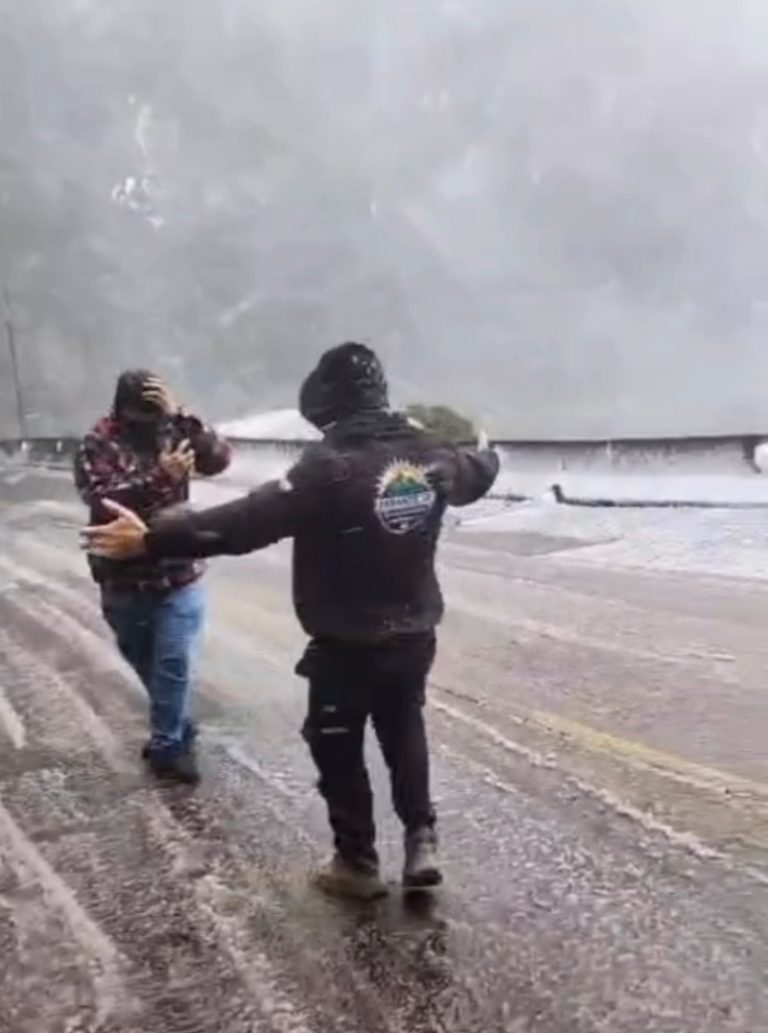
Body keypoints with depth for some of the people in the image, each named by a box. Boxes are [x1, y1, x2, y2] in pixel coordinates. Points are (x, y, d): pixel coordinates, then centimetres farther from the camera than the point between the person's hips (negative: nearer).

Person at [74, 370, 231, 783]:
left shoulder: (170, 433, -1)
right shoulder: (97, 446, -8)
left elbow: (219, 458, -15)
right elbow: (103, 500, -24)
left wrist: (180, 417, -24)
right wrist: (161, 477, -34)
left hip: (178, 576, 0)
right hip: (123, 581, 1)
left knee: (173, 664, -3)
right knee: (145, 663, 16)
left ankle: (167, 745, 13)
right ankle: (178, 731, 37)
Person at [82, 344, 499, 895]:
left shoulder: (331, 466, -24)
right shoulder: (430, 454, -3)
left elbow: (247, 521, -31)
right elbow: (476, 472, 20)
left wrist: (152, 541, -29)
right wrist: (491, 456, 45)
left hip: (346, 645, -6)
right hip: (415, 635, 6)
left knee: (338, 749, 14)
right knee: (405, 729, 26)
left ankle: (358, 862, 27)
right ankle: (421, 840, 23)